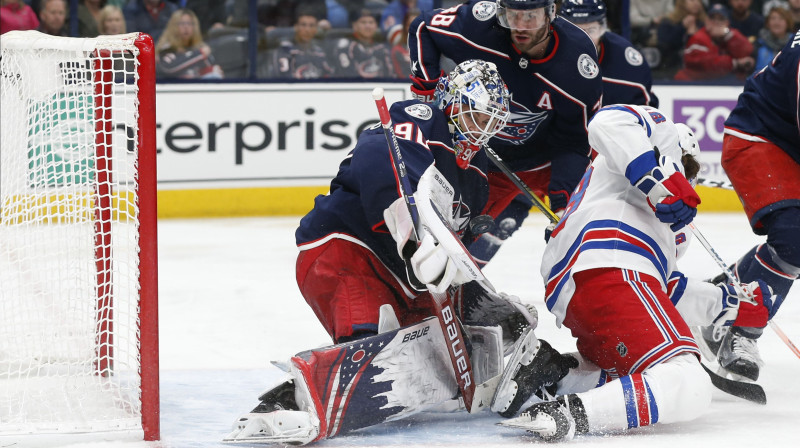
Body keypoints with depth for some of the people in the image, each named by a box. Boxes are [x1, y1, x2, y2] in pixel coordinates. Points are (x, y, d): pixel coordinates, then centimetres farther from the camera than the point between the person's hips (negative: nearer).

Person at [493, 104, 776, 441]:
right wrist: (663, 182, -12)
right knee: (688, 387, -22)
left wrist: (732, 303, 37)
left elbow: (662, 292, 33)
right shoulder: (661, 132, 19)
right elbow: (608, 122, -5)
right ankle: (564, 413, -39)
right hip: (608, 268, -10)